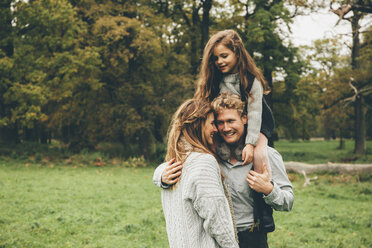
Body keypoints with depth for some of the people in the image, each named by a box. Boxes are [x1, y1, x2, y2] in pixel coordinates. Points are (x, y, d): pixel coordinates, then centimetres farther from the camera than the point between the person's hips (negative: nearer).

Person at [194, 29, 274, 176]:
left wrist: (250, 143, -31)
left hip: (257, 124, -4)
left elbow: (254, 112, -25)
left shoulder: (251, 79, -21)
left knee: (258, 154, -27)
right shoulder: (215, 80, -10)